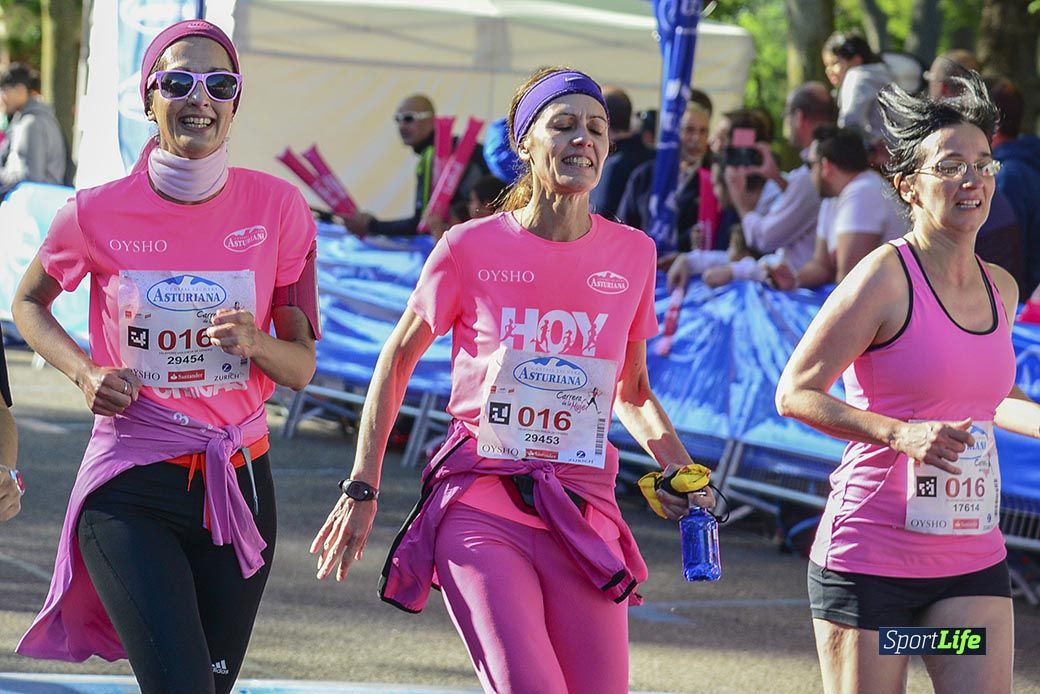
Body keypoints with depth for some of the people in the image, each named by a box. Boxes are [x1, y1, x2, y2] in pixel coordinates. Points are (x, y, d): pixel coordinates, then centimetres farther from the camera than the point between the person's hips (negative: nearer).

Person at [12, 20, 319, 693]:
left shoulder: (277, 207, -3)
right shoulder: (99, 213, -6)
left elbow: (302, 367, 3)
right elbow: (28, 303, 14)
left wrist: (255, 344, -20)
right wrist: (85, 372, -5)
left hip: (238, 482, 3)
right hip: (131, 488, -3)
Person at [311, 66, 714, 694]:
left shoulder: (632, 254, 6)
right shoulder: (472, 248, -3)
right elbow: (398, 359, 9)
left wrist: (677, 466, 2)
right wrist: (362, 490, 6)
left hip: (583, 512, 4)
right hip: (480, 502, -4)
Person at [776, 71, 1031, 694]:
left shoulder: (1001, 289, 9)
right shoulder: (886, 277, -11)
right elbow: (795, 393, -10)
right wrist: (900, 433, -21)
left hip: (972, 560, 5)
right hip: (870, 556, -5)